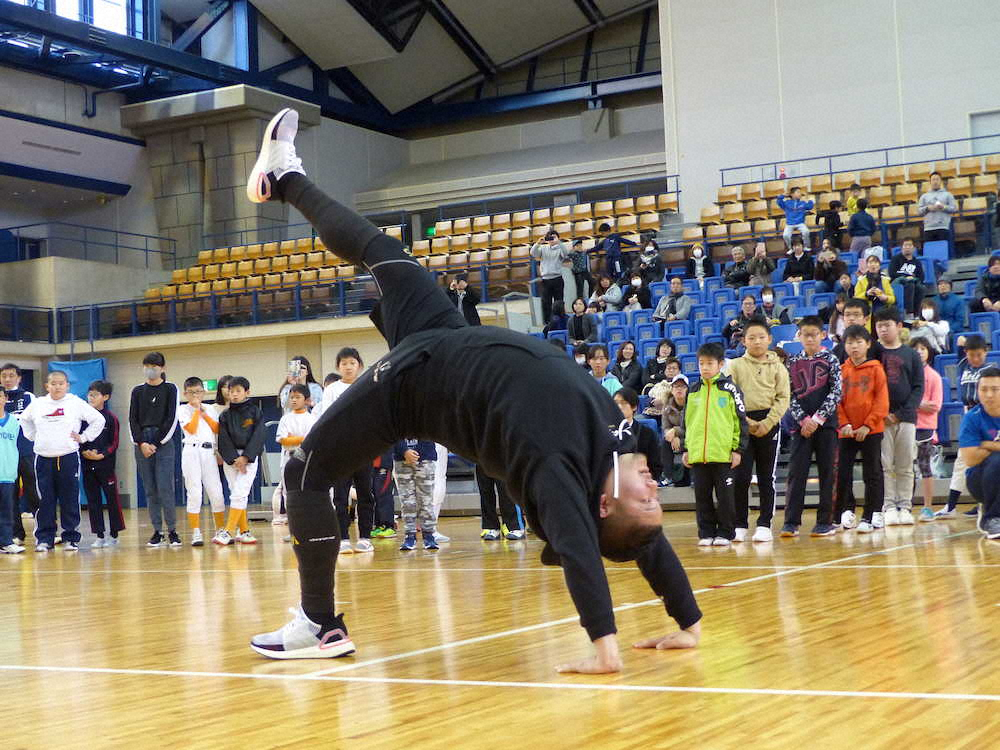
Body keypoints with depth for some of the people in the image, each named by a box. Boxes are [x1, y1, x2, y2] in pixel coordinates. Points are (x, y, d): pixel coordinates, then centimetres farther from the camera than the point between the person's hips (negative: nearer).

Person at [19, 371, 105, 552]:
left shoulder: (76, 403, 0)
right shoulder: (37, 404, 8)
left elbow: (98, 420, 3)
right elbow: (24, 420, 25)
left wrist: (84, 437, 1)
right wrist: (32, 436, 14)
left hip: (68, 457, -2)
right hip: (43, 458, 2)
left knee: (70, 501, 0)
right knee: (45, 501, 4)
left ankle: (71, 538, 8)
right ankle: (44, 538, 11)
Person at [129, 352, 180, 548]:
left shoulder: (170, 389, 4)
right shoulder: (138, 391, 13)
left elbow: (172, 418, -3)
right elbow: (132, 419, 8)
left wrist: (156, 444, -8)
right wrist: (141, 443, -6)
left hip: (163, 443, -3)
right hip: (142, 443, 3)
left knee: (165, 489, -9)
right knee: (150, 491, 2)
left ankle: (172, 531, -5)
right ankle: (157, 532, 5)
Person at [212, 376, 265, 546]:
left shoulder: (255, 412, 2)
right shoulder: (225, 415, 7)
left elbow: (259, 436, -5)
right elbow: (224, 440, 1)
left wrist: (245, 457, -13)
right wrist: (233, 459, -12)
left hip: (249, 457, -3)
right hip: (230, 458, 3)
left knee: (239, 494, -12)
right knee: (238, 495, 2)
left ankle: (228, 531, -14)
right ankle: (244, 531, 7)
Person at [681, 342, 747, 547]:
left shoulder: (729, 389, -1)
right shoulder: (693, 391, 12)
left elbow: (740, 420, -1)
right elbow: (687, 421, 18)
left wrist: (738, 449, -5)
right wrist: (686, 449, 14)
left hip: (723, 453, -4)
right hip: (697, 454, 4)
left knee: (725, 496, 2)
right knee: (702, 497, 7)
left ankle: (725, 533, 11)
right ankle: (706, 533, 15)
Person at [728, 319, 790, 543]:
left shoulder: (777, 367, 6)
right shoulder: (735, 366, 5)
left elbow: (783, 398, 0)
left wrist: (767, 423, -11)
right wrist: (746, 422, -11)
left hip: (769, 424, 1)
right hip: (742, 424, 0)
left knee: (766, 477, 4)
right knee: (741, 476, -3)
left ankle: (764, 525, 10)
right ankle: (740, 525, 5)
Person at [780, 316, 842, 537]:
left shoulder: (829, 359, 1)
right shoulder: (793, 362, 7)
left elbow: (836, 392, -5)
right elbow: (790, 395, 4)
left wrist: (817, 419, -12)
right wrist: (803, 420, -8)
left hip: (825, 423, -1)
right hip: (802, 424, 1)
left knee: (827, 472, 2)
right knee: (796, 472, -3)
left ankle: (825, 521, 7)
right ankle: (791, 521, -2)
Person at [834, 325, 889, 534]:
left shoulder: (876, 369, -1)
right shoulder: (841, 370, 5)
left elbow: (882, 401, -4)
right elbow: (837, 400, 4)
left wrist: (868, 425, -12)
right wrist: (844, 424, -9)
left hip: (871, 431, -2)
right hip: (847, 432, 2)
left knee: (872, 475, 3)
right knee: (843, 474, 2)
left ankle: (869, 517, 10)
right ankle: (846, 510, 20)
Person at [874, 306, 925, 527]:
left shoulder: (911, 355, 8)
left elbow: (918, 388, 4)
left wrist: (901, 414, -8)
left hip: (906, 417, 1)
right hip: (879, 418, -1)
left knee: (905, 466, 2)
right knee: (884, 465, -3)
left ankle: (905, 507, 6)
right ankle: (888, 507, 0)